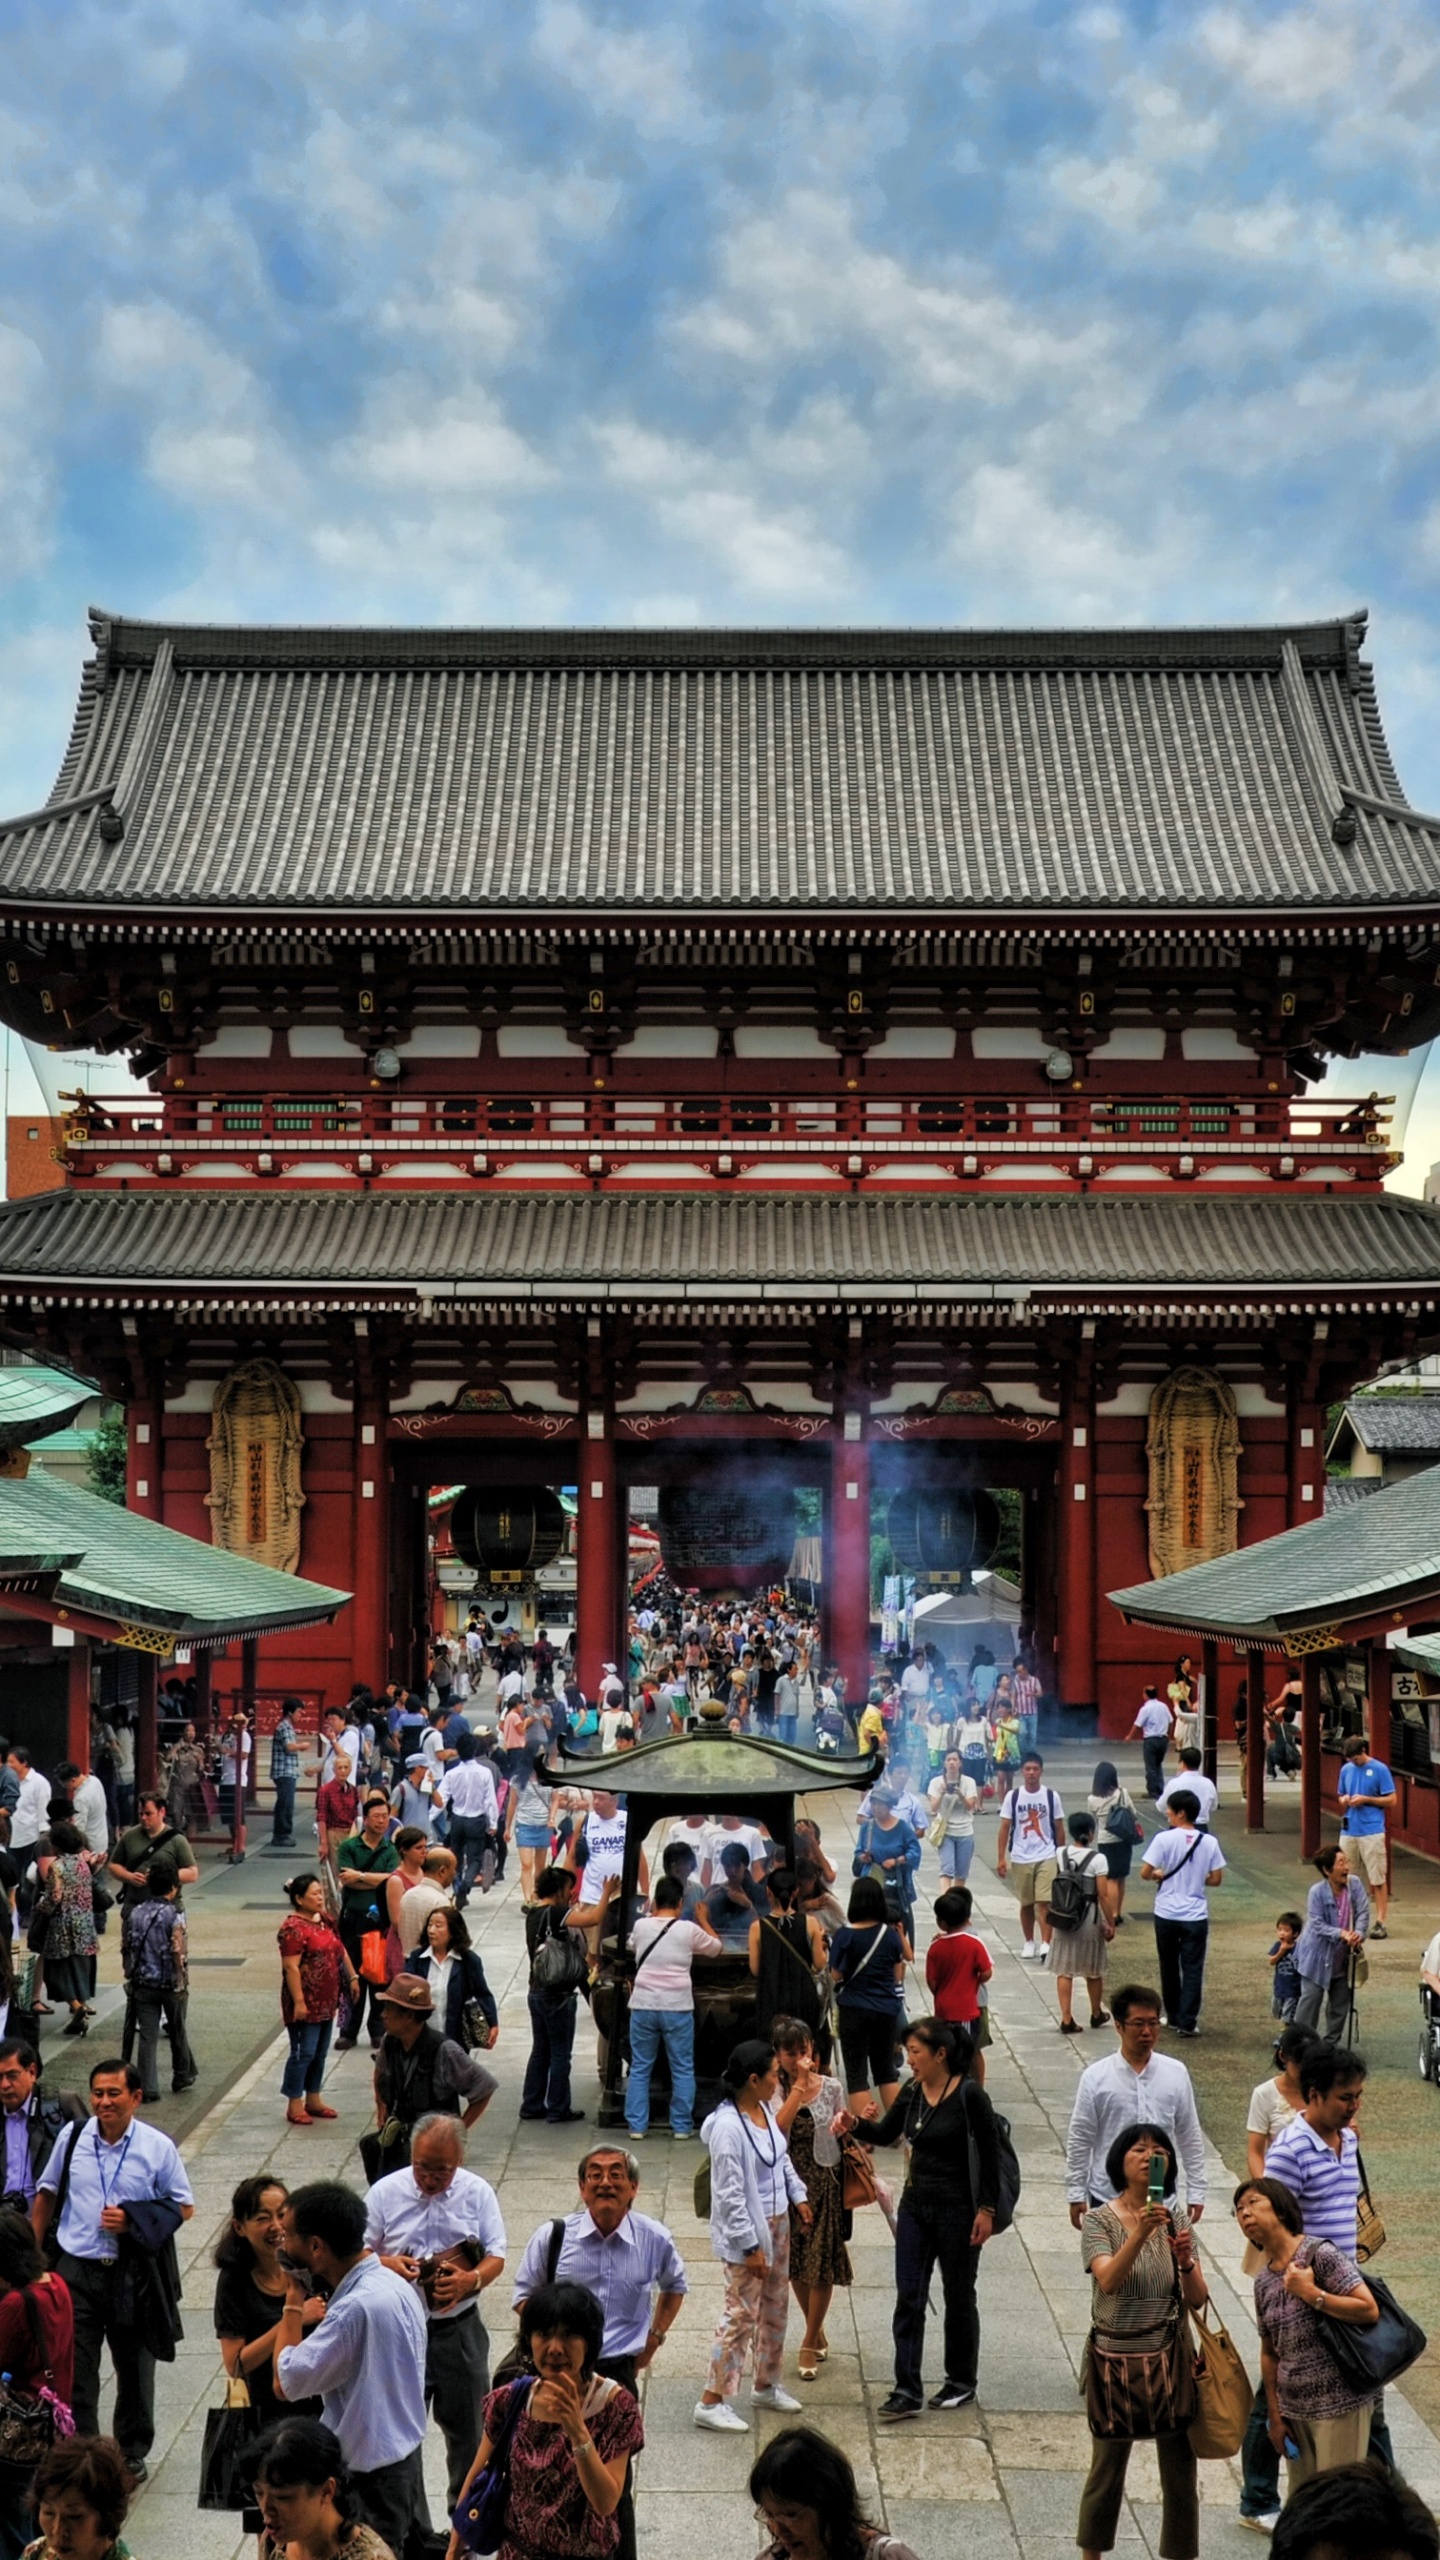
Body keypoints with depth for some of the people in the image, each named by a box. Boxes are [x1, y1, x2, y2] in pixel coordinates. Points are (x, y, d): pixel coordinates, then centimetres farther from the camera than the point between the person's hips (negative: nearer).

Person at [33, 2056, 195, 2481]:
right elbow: (46, 2195, 12)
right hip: (77, 2270, 1)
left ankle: (132, 2453, 31)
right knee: (75, 2369, 1)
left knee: (134, 2366, 13)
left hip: (132, 2272, -1)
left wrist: (133, 2222, -14)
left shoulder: (158, 2147, -7)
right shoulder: (72, 2138, -2)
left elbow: (183, 2206, -1)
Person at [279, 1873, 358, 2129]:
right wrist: (298, 2002, -23)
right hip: (305, 2002, -9)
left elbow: (340, 1950, 20)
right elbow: (291, 1967, -21)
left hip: (326, 2001, 9)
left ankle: (313, 2100, 25)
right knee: (303, 2052, -4)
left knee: (320, 2052, 15)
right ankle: (294, 2106, 5)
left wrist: (352, 1976, 15)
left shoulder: (326, 1920, 10)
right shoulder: (293, 1928, -18)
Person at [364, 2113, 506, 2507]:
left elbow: (496, 2257, -3)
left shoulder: (477, 2192, -3)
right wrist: (386, 2264, -23)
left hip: (460, 2330, 1)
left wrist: (471, 2280, -24)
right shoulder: (385, 2192, -5)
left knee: (467, 2429, 12)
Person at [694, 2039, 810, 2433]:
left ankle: (766, 2385, 37)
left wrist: (798, 2195, 12)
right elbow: (730, 2195, -25)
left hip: (777, 2222, 9)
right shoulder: (727, 2128, -28)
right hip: (744, 2232, -9)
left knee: (776, 2305, 20)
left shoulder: (766, 2108, -1)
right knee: (741, 2315, -1)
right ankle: (711, 2402, 10)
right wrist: (750, 2246, -22)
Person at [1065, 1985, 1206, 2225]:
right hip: (1108, 2197, -1)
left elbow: (1190, 2137, 5)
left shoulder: (1176, 2074, -2)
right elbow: (1079, 2141, -2)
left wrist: (1195, 2191, 7)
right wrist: (1076, 2195, 0)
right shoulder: (1095, 2078, -8)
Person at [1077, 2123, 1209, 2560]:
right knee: (1107, 2469, 9)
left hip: (1170, 2358, 2)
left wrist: (1185, 2262, -22)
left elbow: (1197, 2300, -2)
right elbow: (1108, 2281, -24)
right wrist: (1139, 2235, -38)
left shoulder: (1176, 2223, 2)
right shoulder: (1100, 2221, -7)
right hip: (1116, 2358, -2)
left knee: (1181, 2471, 5)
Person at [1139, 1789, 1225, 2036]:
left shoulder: (1164, 1839, -12)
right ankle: (1187, 2022, 0)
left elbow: (1145, 1873, -13)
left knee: (1169, 1967, 16)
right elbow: (1216, 1879, 0)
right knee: (1193, 1970, 5)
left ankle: (1174, 2017, 27)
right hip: (1195, 1916, 1)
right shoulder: (1209, 1842, -4)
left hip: (1167, 1914, -1)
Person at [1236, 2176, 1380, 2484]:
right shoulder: (1263, 2281, 10)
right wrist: (1274, 2416, 13)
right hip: (1294, 2408, 7)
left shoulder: (1319, 2254, -11)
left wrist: (1311, 2294, -19)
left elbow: (1369, 2310, -18)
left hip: (1339, 2404, -7)